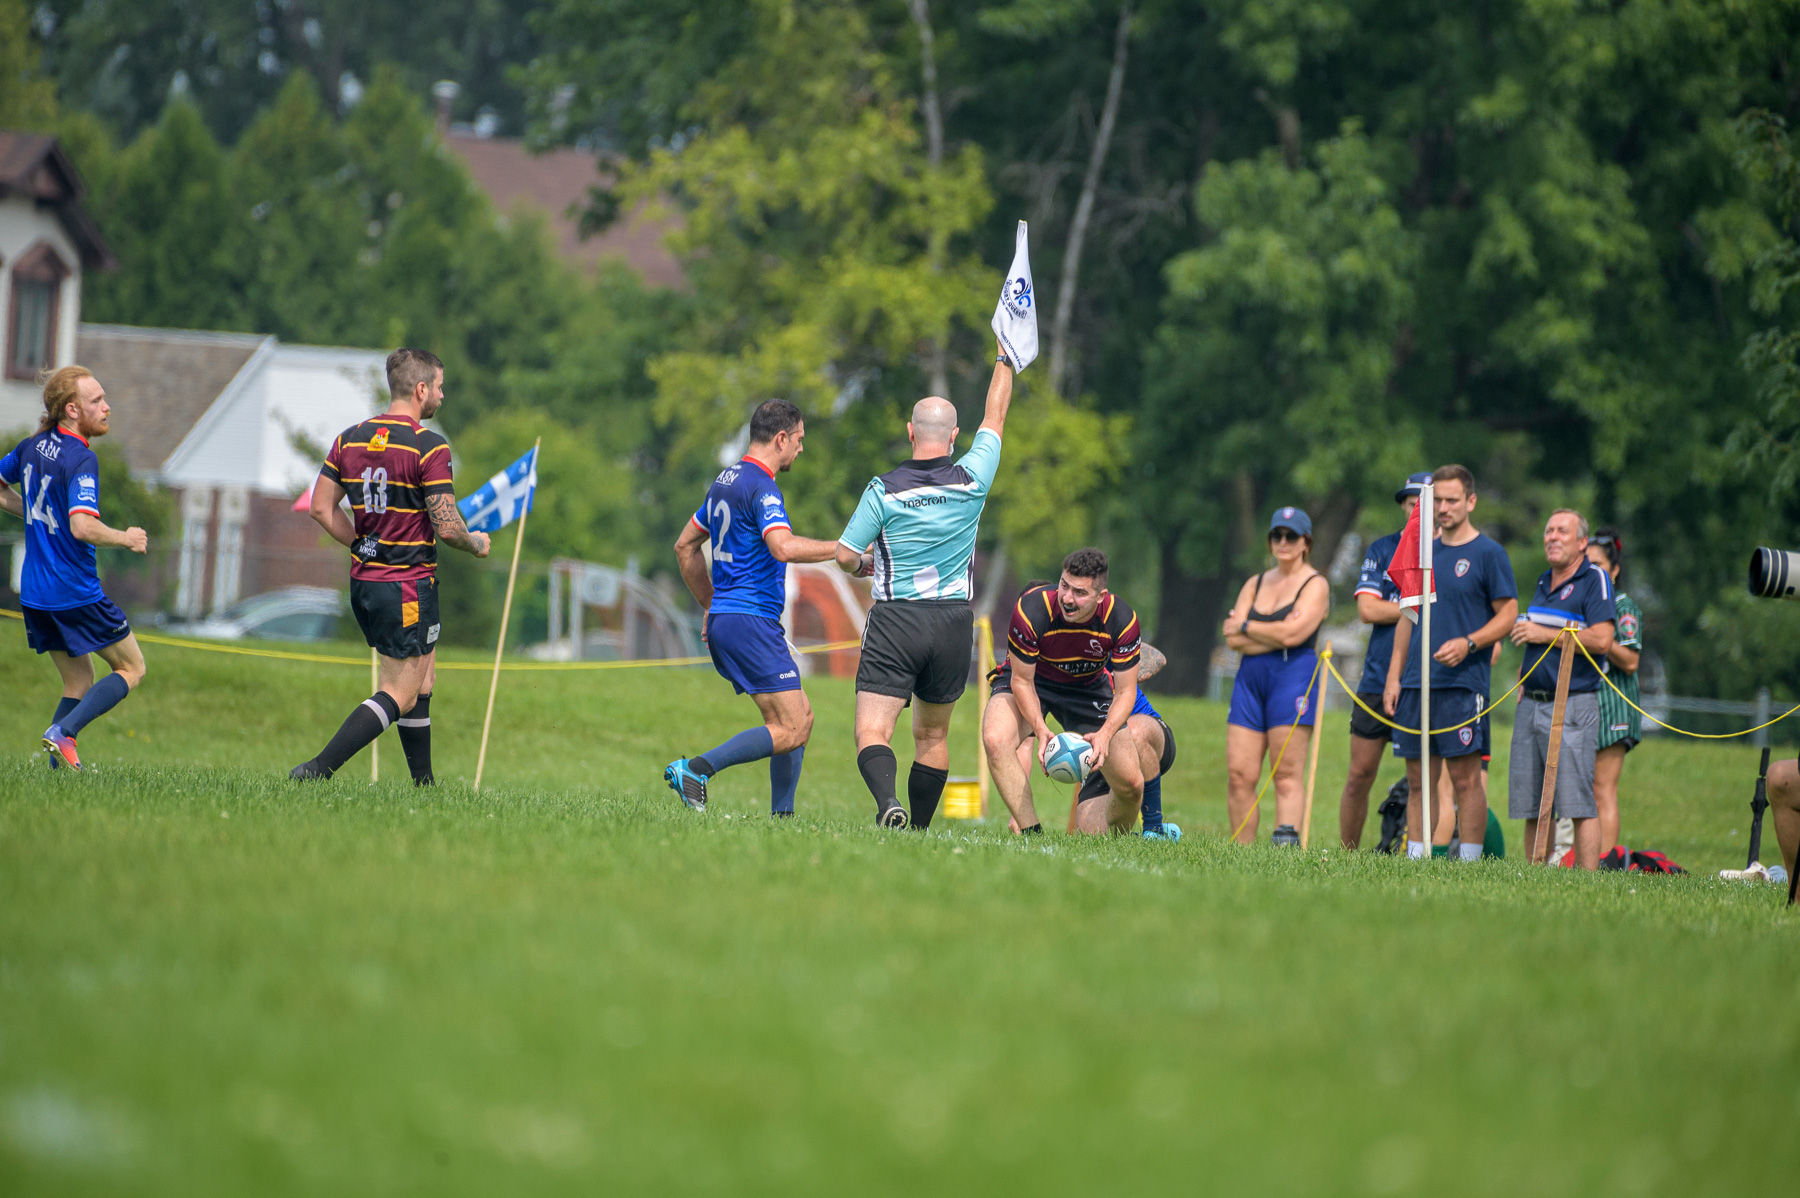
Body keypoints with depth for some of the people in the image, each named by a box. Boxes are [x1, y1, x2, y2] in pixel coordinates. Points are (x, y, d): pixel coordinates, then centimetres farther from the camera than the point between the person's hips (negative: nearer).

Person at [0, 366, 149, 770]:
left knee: (78, 684, 16)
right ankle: (63, 732, -11)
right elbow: (83, 527, -31)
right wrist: (126, 539, -14)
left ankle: (59, 767, 1)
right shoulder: (81, 459, -19)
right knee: (131, 669, 7)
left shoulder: (32, 446, 6)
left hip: (35, 596, 8)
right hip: (76, 595, -8)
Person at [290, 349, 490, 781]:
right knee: (400, 695, -4)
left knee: (422, 681, 20)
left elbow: (322, 507, 6)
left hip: (363, 582, 8)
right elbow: (446, 527, -17)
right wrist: (475, 544, 3)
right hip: (409, 589, -8)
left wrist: (362, 545, 14)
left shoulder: (350, 439, 6)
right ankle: (320, 769, -17)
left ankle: (424, 785, 23)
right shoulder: (428, 446, -15)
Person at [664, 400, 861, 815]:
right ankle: (696, 768, -17)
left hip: (724, 619, 10)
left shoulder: (725, 482, 17)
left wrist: (709, 605, 29)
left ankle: (781, 814, 10)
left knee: (801, 717, 13)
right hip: (751, 622, -10)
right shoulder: (761, 488, -14)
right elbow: (783, 547, -31)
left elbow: (685, 546, 25)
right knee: (790, 730, -11)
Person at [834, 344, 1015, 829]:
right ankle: (919, 832, 20)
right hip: (953, 623, 3)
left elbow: (845, 556, -4)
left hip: (895, 623, -3)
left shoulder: (883, 489, -8)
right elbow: (995, 417, 13)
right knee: (933, 735, 18)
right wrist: (1005, 359, 26)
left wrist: (867, 563, 20)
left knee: (872, 734, -9)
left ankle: (888, 803, -36)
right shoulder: (972, 480, -2)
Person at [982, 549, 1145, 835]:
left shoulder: (1122, 620, -28)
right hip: (1033, 679, -2)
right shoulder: (1031, 610, -34)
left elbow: (1125, 691, -18)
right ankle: (1031, 833, -24)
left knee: (1130, 784, -6)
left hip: (1089, 686, 2)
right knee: (995, 740, -34)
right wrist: (1041, 731, -37)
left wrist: (1104, 735, -36)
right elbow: (1022, 680, -21)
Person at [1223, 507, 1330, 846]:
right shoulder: (1255, 584, 19)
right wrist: (1275, 634, -7)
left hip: (1292, 680, -5)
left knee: (1286, 775, -10)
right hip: (1250, 679, 5)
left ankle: (1286, 840, -17)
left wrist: (1246, 627, 1)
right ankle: (1241, 852, 1)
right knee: (1239, 775, -2)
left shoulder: (1315, 585, 2)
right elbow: (1233, 639, 7)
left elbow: (1292, 634, -12)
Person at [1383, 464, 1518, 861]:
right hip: (1416, 681, 6)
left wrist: (1468, 643, -19)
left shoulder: (1488, 553, -1)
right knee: (1418, 780, 7)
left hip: (1463, 682, -6)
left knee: (1465, 777, -7)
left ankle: (1470, 862, -6)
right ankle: (1415, 859, 10)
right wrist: (1394, 676, 12)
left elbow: (1508, 615, -4)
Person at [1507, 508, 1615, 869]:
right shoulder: (1543, 584, 19)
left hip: (1572, 706, -8)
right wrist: (1527, 671, 13)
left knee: (1578, 804, -12)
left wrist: (1544, 635, -13)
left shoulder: (1595, 580, -5)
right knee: (1530, 806, 6)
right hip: (1531, 704, 8)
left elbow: (1601, 640, -17)